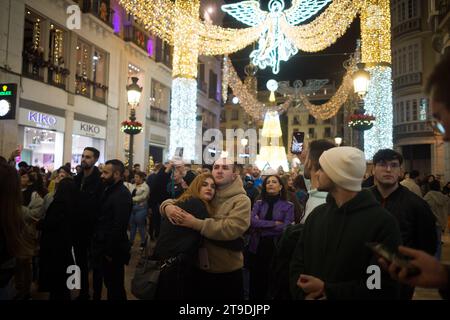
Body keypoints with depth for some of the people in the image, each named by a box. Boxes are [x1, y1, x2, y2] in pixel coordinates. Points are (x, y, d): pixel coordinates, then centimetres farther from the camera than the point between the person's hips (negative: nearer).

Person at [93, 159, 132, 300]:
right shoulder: (109, 190, 9)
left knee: (115, 287, 6)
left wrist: (110, 252, -20)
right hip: (104, 248, 9)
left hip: (113, 251, -9)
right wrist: (101, 247, 11)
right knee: (109, 284, 21)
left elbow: (119, 227, -25)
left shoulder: (122, 195, -22)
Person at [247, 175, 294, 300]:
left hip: (276, 248, -2)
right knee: (255, 281, 12)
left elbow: (285, 227, -13)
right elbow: (252, 221, -11)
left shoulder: (288, 206, 0)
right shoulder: (259, 203, 6)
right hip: (257, 247, 2)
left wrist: (261, 225, -10)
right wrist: (274, 223, -15)